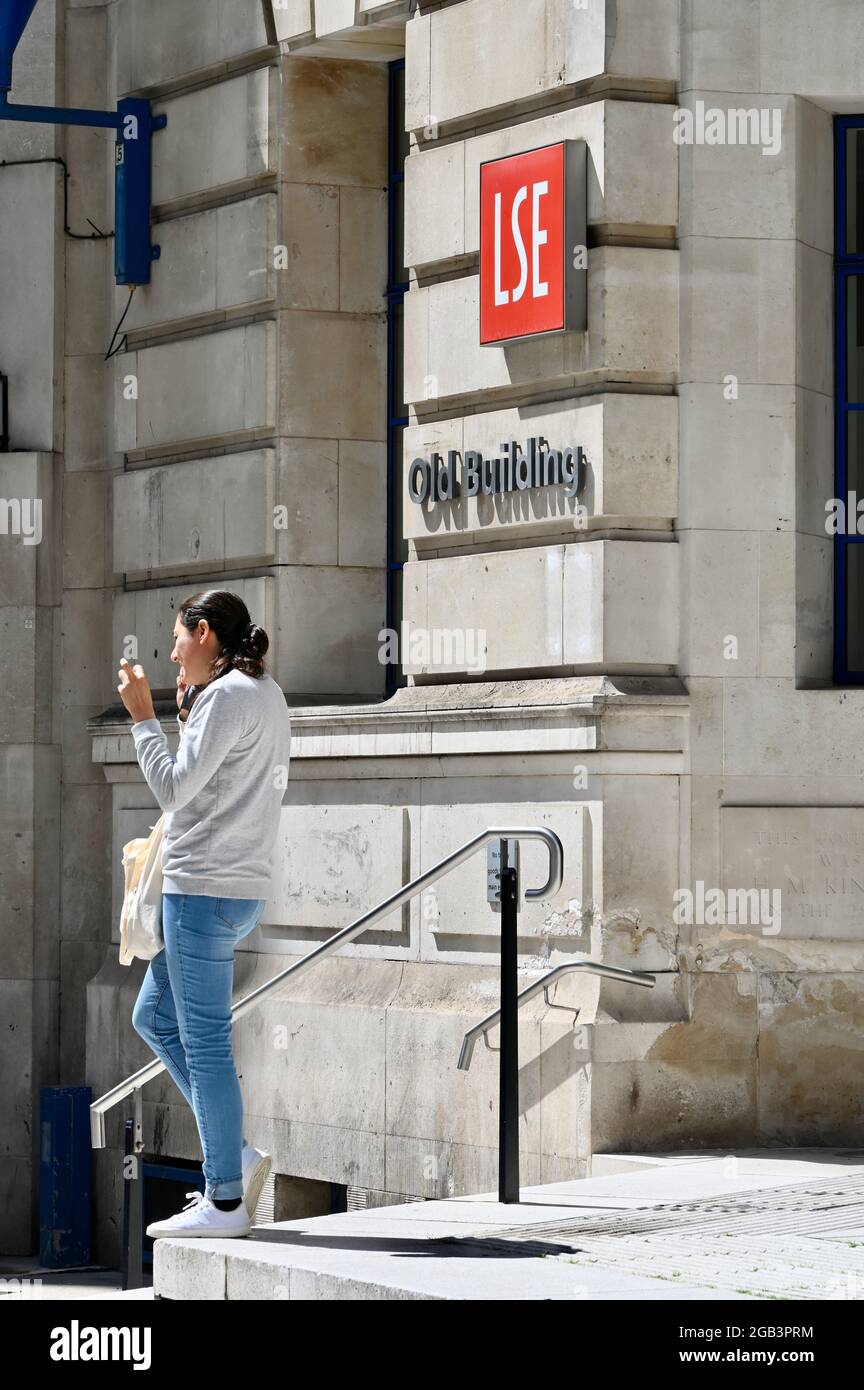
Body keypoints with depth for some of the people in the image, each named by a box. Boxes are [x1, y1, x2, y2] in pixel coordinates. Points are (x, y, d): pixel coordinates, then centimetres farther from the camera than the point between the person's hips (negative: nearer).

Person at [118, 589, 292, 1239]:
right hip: (242, 889, 10)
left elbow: (173, 789, -15)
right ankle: (236, 1154, 15)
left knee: (204, 1040, -5)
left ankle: (226, 1201, -1)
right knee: (154, 1017, 18)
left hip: (204, 889, -10)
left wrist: (143, 715, -8)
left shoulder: (228, 696, -13)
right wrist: (189, 716, 15)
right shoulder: (268, 696, 16)